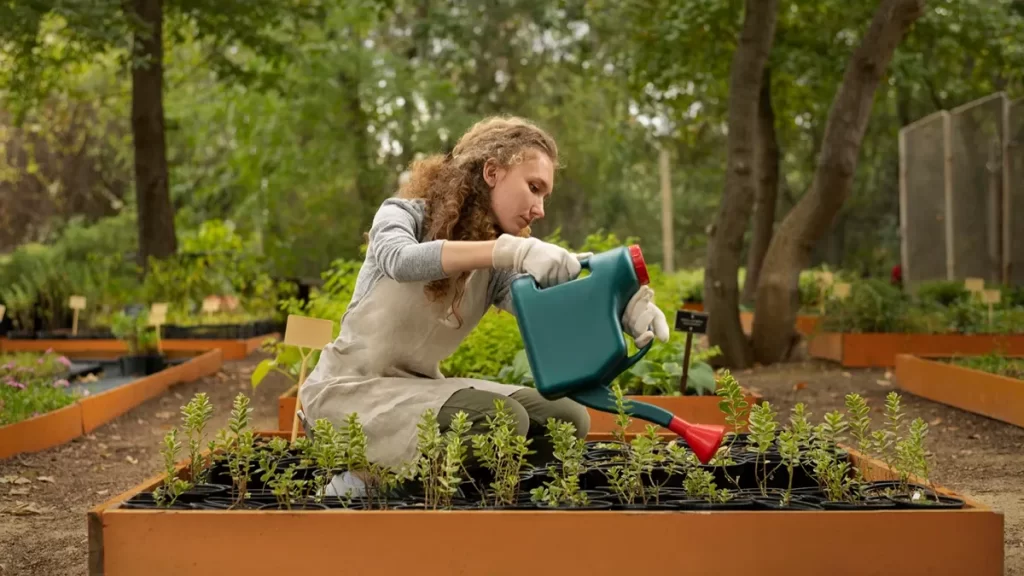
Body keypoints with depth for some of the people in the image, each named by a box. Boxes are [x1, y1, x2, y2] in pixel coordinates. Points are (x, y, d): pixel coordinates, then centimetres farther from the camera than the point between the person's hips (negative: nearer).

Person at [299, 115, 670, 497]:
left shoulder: (498, 269, 5)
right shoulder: (404, 214, -9)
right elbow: (401, 260, -34)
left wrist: (621, 308, -36)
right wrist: (507, 249, -47)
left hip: (418, 386, 7)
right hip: (350, 387, -7)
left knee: (566, 419, -2)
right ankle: (363, 485, -10)